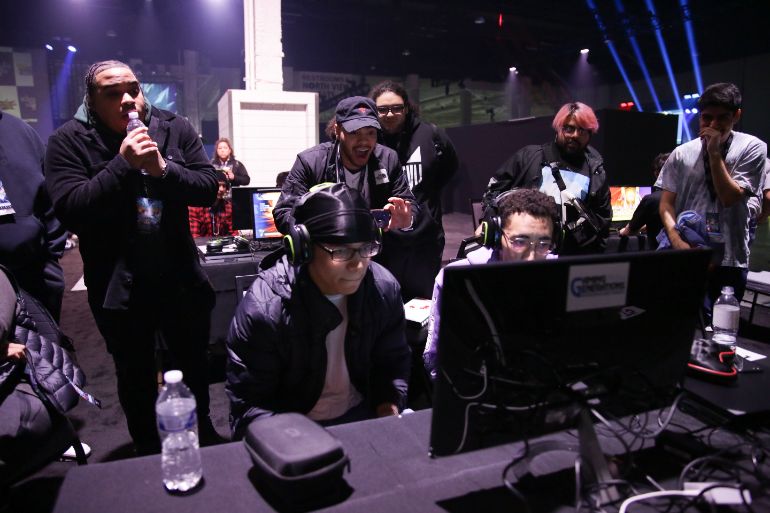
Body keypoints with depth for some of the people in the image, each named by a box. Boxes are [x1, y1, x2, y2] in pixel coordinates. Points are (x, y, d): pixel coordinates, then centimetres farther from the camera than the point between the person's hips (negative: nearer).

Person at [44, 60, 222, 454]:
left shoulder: (175, 129, -1)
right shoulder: (68, 142, -7)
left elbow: (208, 189, -6)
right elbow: (70, 210, -18)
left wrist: (163, 168, -22)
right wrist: (123, 164, -24)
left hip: (181, 278, 2)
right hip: (118, 286, -2)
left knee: (194, 365, 19)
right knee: (135, 377, 17)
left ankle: (202, 434, 43)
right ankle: (147, 451, 40)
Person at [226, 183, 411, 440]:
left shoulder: (384, 288, -10)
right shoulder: (263, 307, -23)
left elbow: (393, 362, 5)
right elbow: (248, 405, -17)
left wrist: (389, 407, -11)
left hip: (363, 416, 4)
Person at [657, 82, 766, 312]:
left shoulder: (752, 149, 1)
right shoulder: (682, 153, 6)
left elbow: (729, 198, -8)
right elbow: (666, 203, 3)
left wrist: (715, 153, -11)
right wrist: (676, 239, -12)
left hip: (728, 259, -1)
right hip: (686, 258, 1)